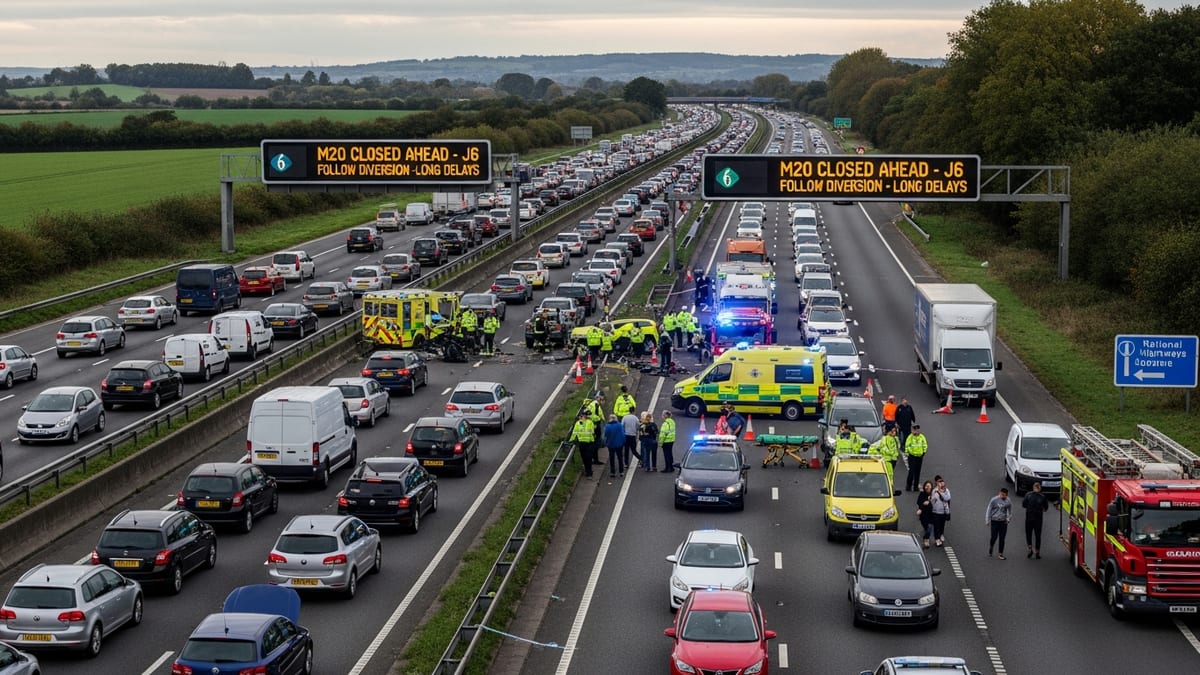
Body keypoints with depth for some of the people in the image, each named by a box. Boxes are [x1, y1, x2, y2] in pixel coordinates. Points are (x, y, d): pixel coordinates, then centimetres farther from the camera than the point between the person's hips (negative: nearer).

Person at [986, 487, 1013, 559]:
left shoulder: (1008, 501, 1)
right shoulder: (994, 500, -9)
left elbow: (1010, 512, 17)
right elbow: (989, 510, -3)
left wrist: (1008, 519, 5)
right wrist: (988, 521, -4)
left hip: (1003, 522, 3)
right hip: (994, 521, -2)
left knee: (1002, 539, 1)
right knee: (994, 537, -1)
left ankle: (1000, 554, 9)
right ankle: (990, 548, 28)